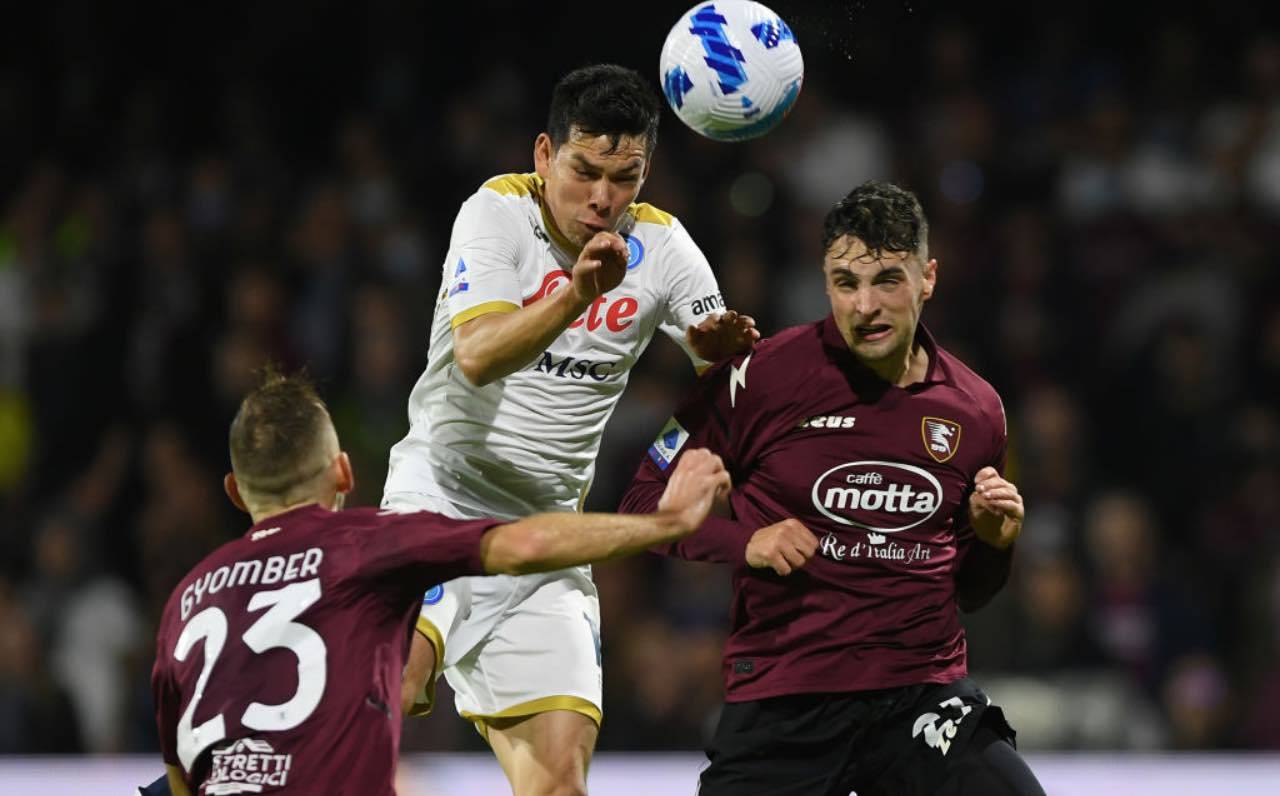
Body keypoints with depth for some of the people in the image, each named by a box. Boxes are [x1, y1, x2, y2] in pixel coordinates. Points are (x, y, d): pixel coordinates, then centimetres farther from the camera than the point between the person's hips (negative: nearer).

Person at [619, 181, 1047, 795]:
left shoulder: (975, 410, 7)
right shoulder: (762, 376, -4)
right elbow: (647, 502, 2)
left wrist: (993, 543, -2)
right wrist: (746, 542, -13)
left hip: (927, 693, 2)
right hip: (780, 702, -2)